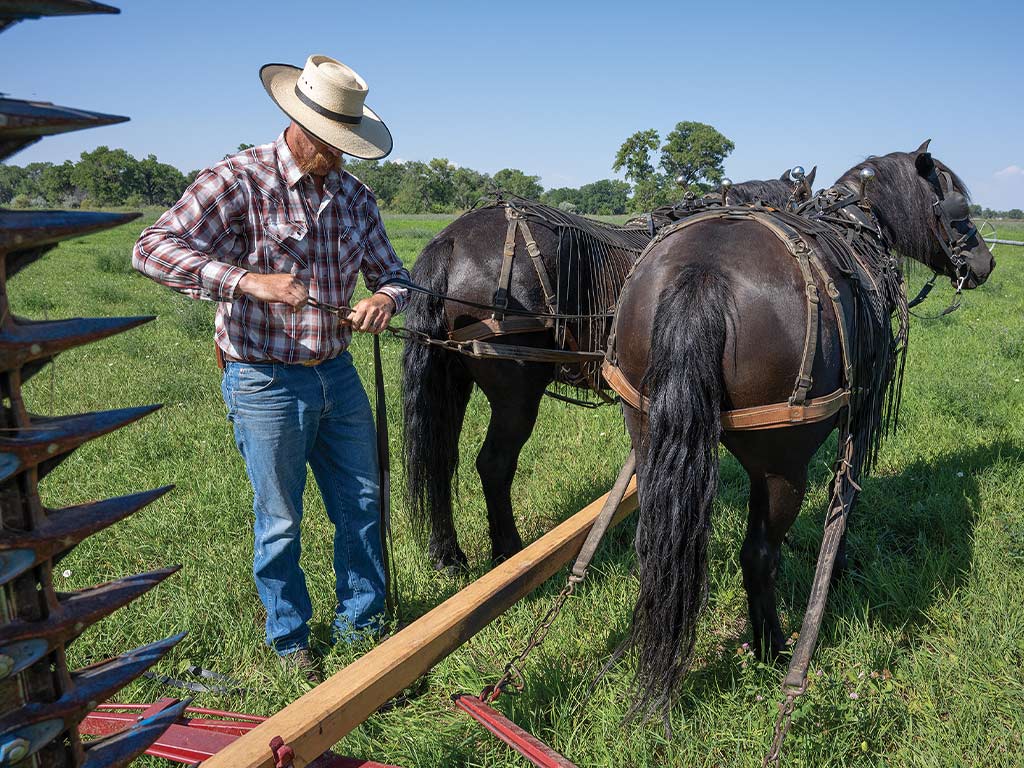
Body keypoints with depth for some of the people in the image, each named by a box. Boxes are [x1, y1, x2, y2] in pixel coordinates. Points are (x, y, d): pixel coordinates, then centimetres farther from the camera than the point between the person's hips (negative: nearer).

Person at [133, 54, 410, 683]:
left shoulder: (356, 196, 3)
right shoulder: (238, 182, -13)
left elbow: (391, 271, 11)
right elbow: (153, 248, -22)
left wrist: (386, 298, -15)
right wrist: (248, 281, -35)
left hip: (339, 375, 5)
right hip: (266, 384, -5)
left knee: (362, 504, 14)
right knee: (280, 520, 9)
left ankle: (362, 619, 35)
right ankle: (290, 639, 31)